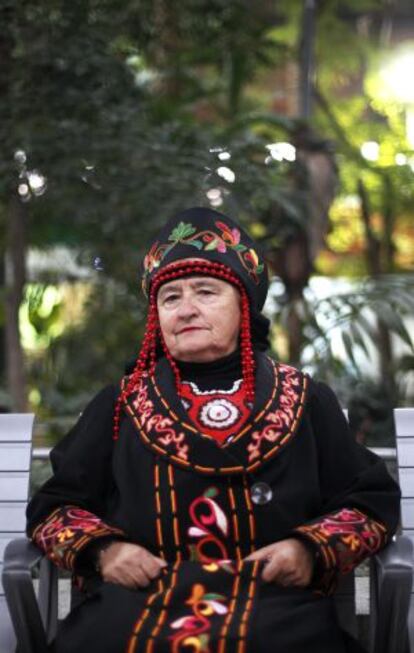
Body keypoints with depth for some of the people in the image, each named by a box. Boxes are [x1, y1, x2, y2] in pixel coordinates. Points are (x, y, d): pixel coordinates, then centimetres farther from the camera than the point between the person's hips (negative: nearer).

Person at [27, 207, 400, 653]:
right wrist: (102, 549, -1)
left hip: (274, 602, -1)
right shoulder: (119, 406, 20)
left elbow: (373, 502, 16)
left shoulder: (306, 402, 18)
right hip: (138, 597, 1)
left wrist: (312, 551, -4)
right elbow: (53, 506, 20)